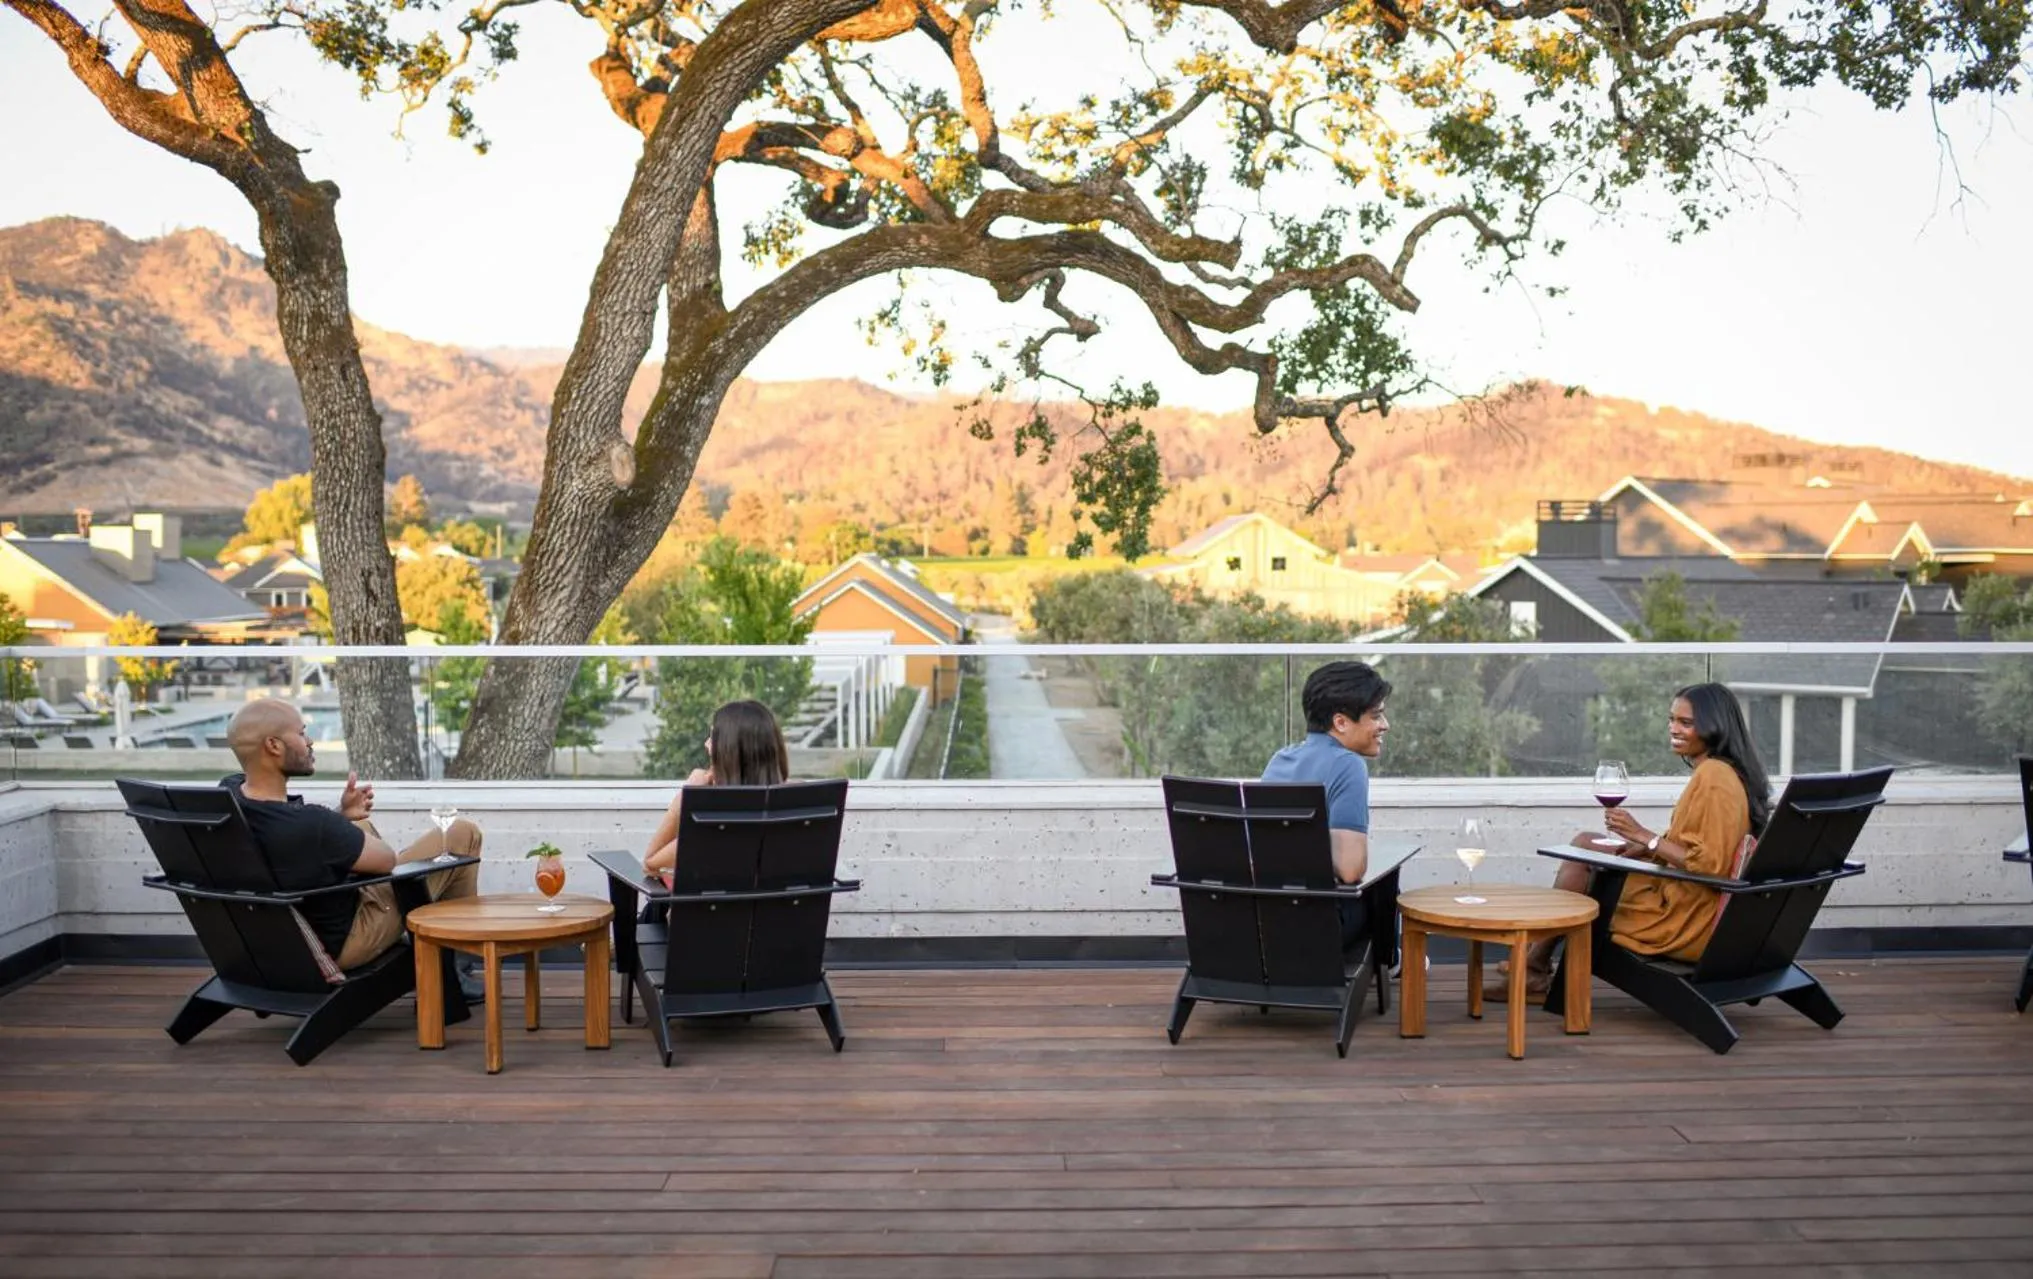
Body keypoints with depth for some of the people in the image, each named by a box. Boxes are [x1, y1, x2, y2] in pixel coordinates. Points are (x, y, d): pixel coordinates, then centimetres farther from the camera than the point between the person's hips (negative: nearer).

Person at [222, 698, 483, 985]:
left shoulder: (228, 792, -14)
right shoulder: (309, 824, -37)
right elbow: (388, 859, -17)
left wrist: (341, 814, -8)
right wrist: (341, 821, -1)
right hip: (338, 942, -8)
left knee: (361, 824, 30)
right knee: (463, 834, -2)